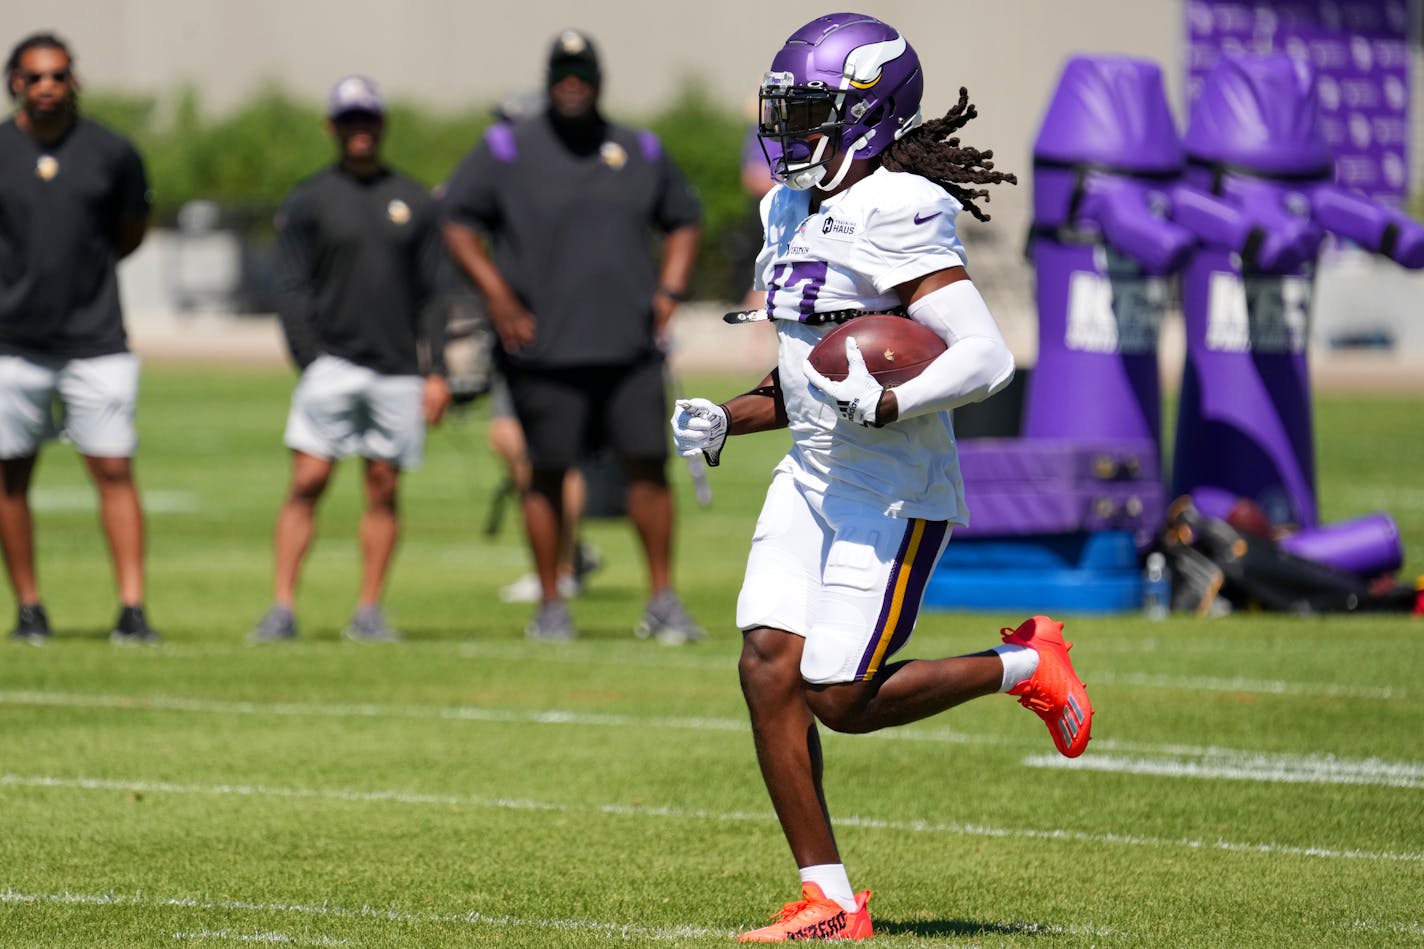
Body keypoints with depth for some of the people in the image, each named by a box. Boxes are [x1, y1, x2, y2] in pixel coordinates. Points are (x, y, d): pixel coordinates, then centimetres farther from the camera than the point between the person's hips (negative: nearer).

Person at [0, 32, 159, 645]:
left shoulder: (111, 153, 0)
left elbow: (132, 230, 16)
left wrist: (81, 269, 11)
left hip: (97, 343, 0)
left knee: (115, 471, -5)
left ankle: (132, 610, -5)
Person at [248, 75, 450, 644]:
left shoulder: (415, 203, 11)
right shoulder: (308, 202, 5)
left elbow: (431, 294, 11)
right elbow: (292, 291, 1)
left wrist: (436, 372, 3)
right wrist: (310, 364, -9)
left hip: (398, 371, 2)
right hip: (332, 364, -2)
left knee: (384, 489, 3)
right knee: (307, 482, -9)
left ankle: (369, 612, 8)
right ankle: (282, 608, -8)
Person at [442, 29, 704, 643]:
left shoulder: (640, 152, 12)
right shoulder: (507, 150, 2)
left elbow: (683, 220, 24)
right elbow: (456, 222, 3)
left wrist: (669, 292, 9)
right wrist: (496, 294, -6)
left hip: (631, 344, 2)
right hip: (544, 348, -2)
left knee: (649, 463, -3)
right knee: (547, 472, 2)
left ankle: (663, 602, 5)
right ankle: (550, 608, 11)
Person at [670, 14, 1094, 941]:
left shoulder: (895, 215, -18)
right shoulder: (794, 212, 11)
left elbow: (987, 357, -24)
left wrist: (884, 406, -34)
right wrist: (726, 421, 7)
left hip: (895, 494, -9)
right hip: (813, 479, 9)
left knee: (841, 699, -7)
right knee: (768, 668, -4)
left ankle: (1024, 666, 16)